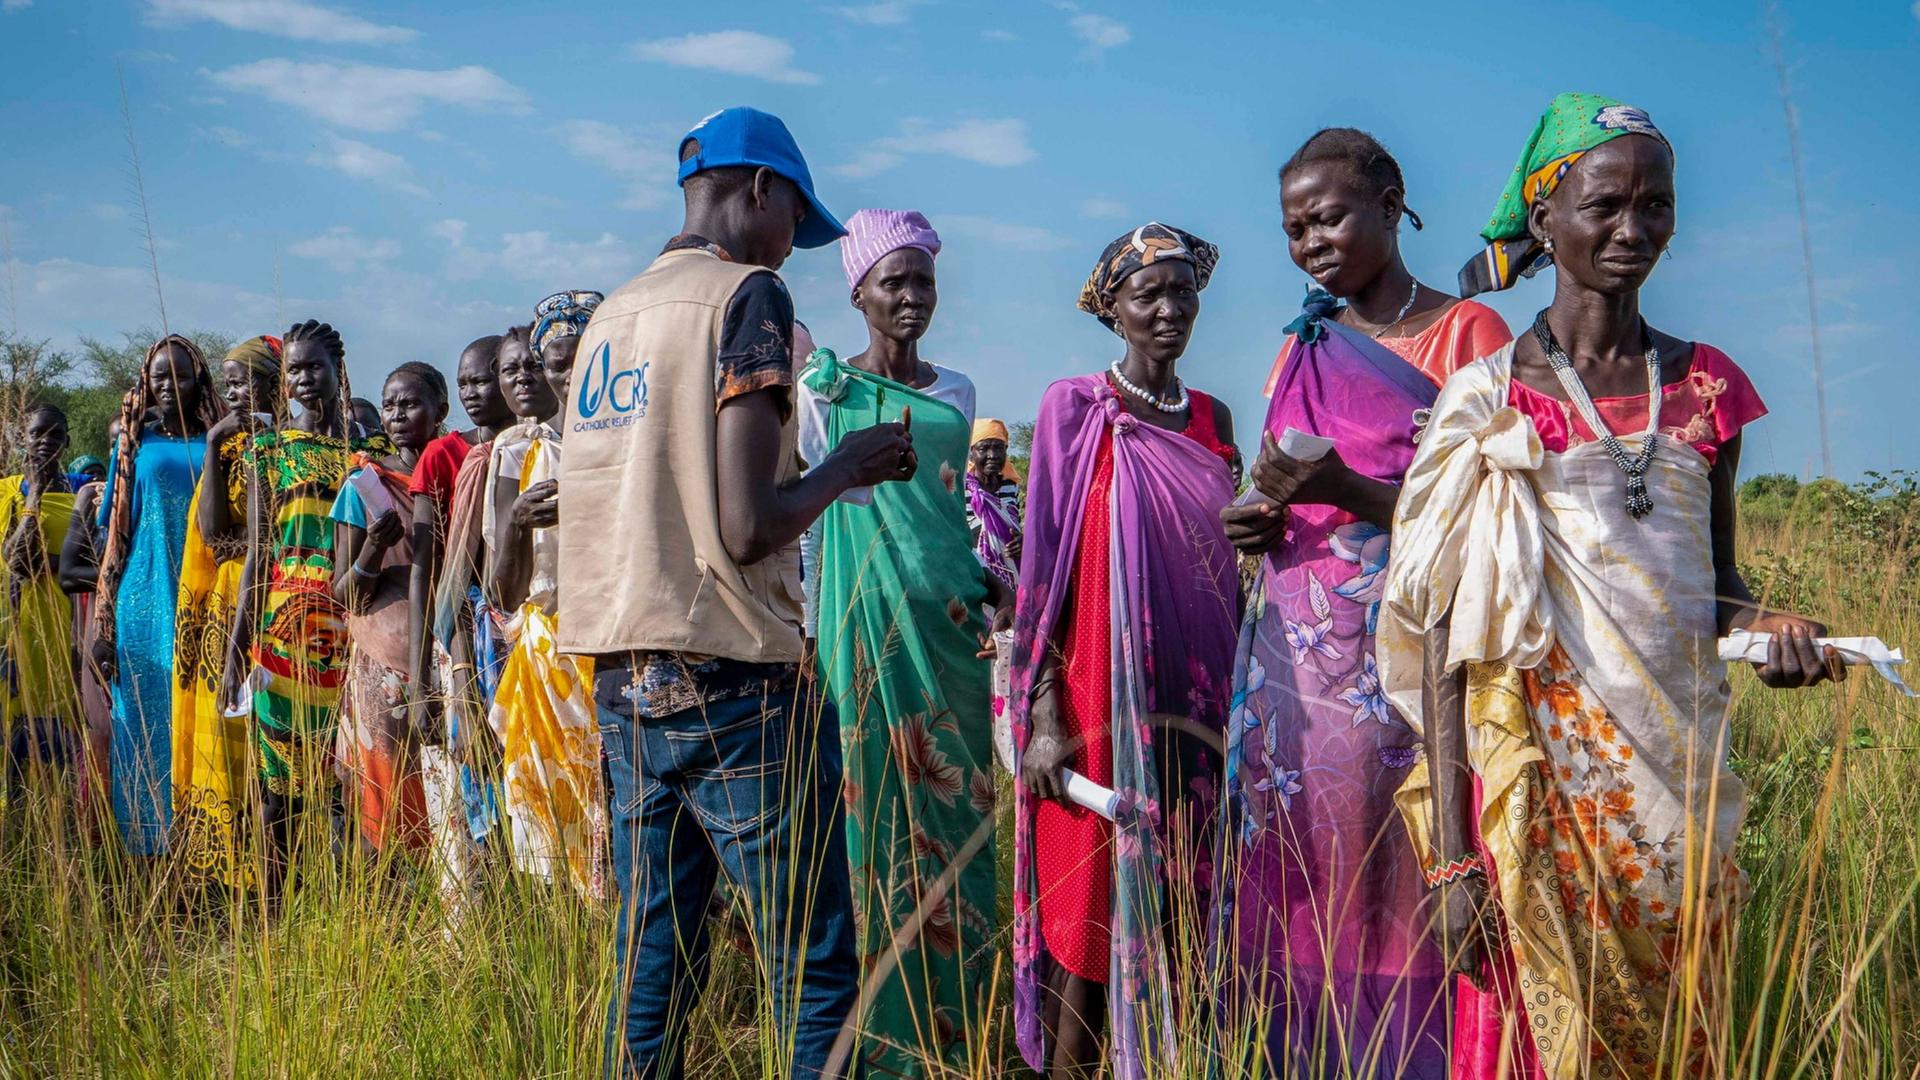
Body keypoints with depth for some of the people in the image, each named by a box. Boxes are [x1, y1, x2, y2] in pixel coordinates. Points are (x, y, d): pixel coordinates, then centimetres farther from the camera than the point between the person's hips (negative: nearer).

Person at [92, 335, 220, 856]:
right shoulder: (134, 444, 10)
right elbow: (113, 541, 8)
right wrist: (103, 626, 3)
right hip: (143, 611, 1)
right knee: (144, 729, 1)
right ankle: (148, 852, 7)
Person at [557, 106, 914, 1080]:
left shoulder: (611, 315, 15)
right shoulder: (748, 293, -6)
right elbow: (749, 529, -16)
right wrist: (844, 466, 1)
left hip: (620, 680, 8)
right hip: (732, 682, -7)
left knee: (651, 959, 11)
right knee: (814, 978, -2)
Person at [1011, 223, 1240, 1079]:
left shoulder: (1211, 418, 12)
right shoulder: (1074, 407, -1)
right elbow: (1042, 566, -5)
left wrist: (1241, 698, 13)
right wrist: (1044, 715, -12)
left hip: (1200, 708, 4)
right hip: (1102, 707, -4)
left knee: (1186, 917, 7)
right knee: (1093, 915, -1)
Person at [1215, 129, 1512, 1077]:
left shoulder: (1466, 332, 0)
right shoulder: (1303, 349, 18)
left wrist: (1349, 493, -20)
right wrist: (1260, 523, 3)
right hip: (1289, 655, 5)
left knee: (1391, 897, -6)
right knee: (1293, 899, 4)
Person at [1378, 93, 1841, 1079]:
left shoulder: (1704, 384, 8)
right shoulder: (1487, 397, -4)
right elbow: (1447, 634, -7)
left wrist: (1764, 625, -6)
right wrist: (1452, 856, -12)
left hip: (1681, 780, 4)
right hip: (1539, 784, -3)